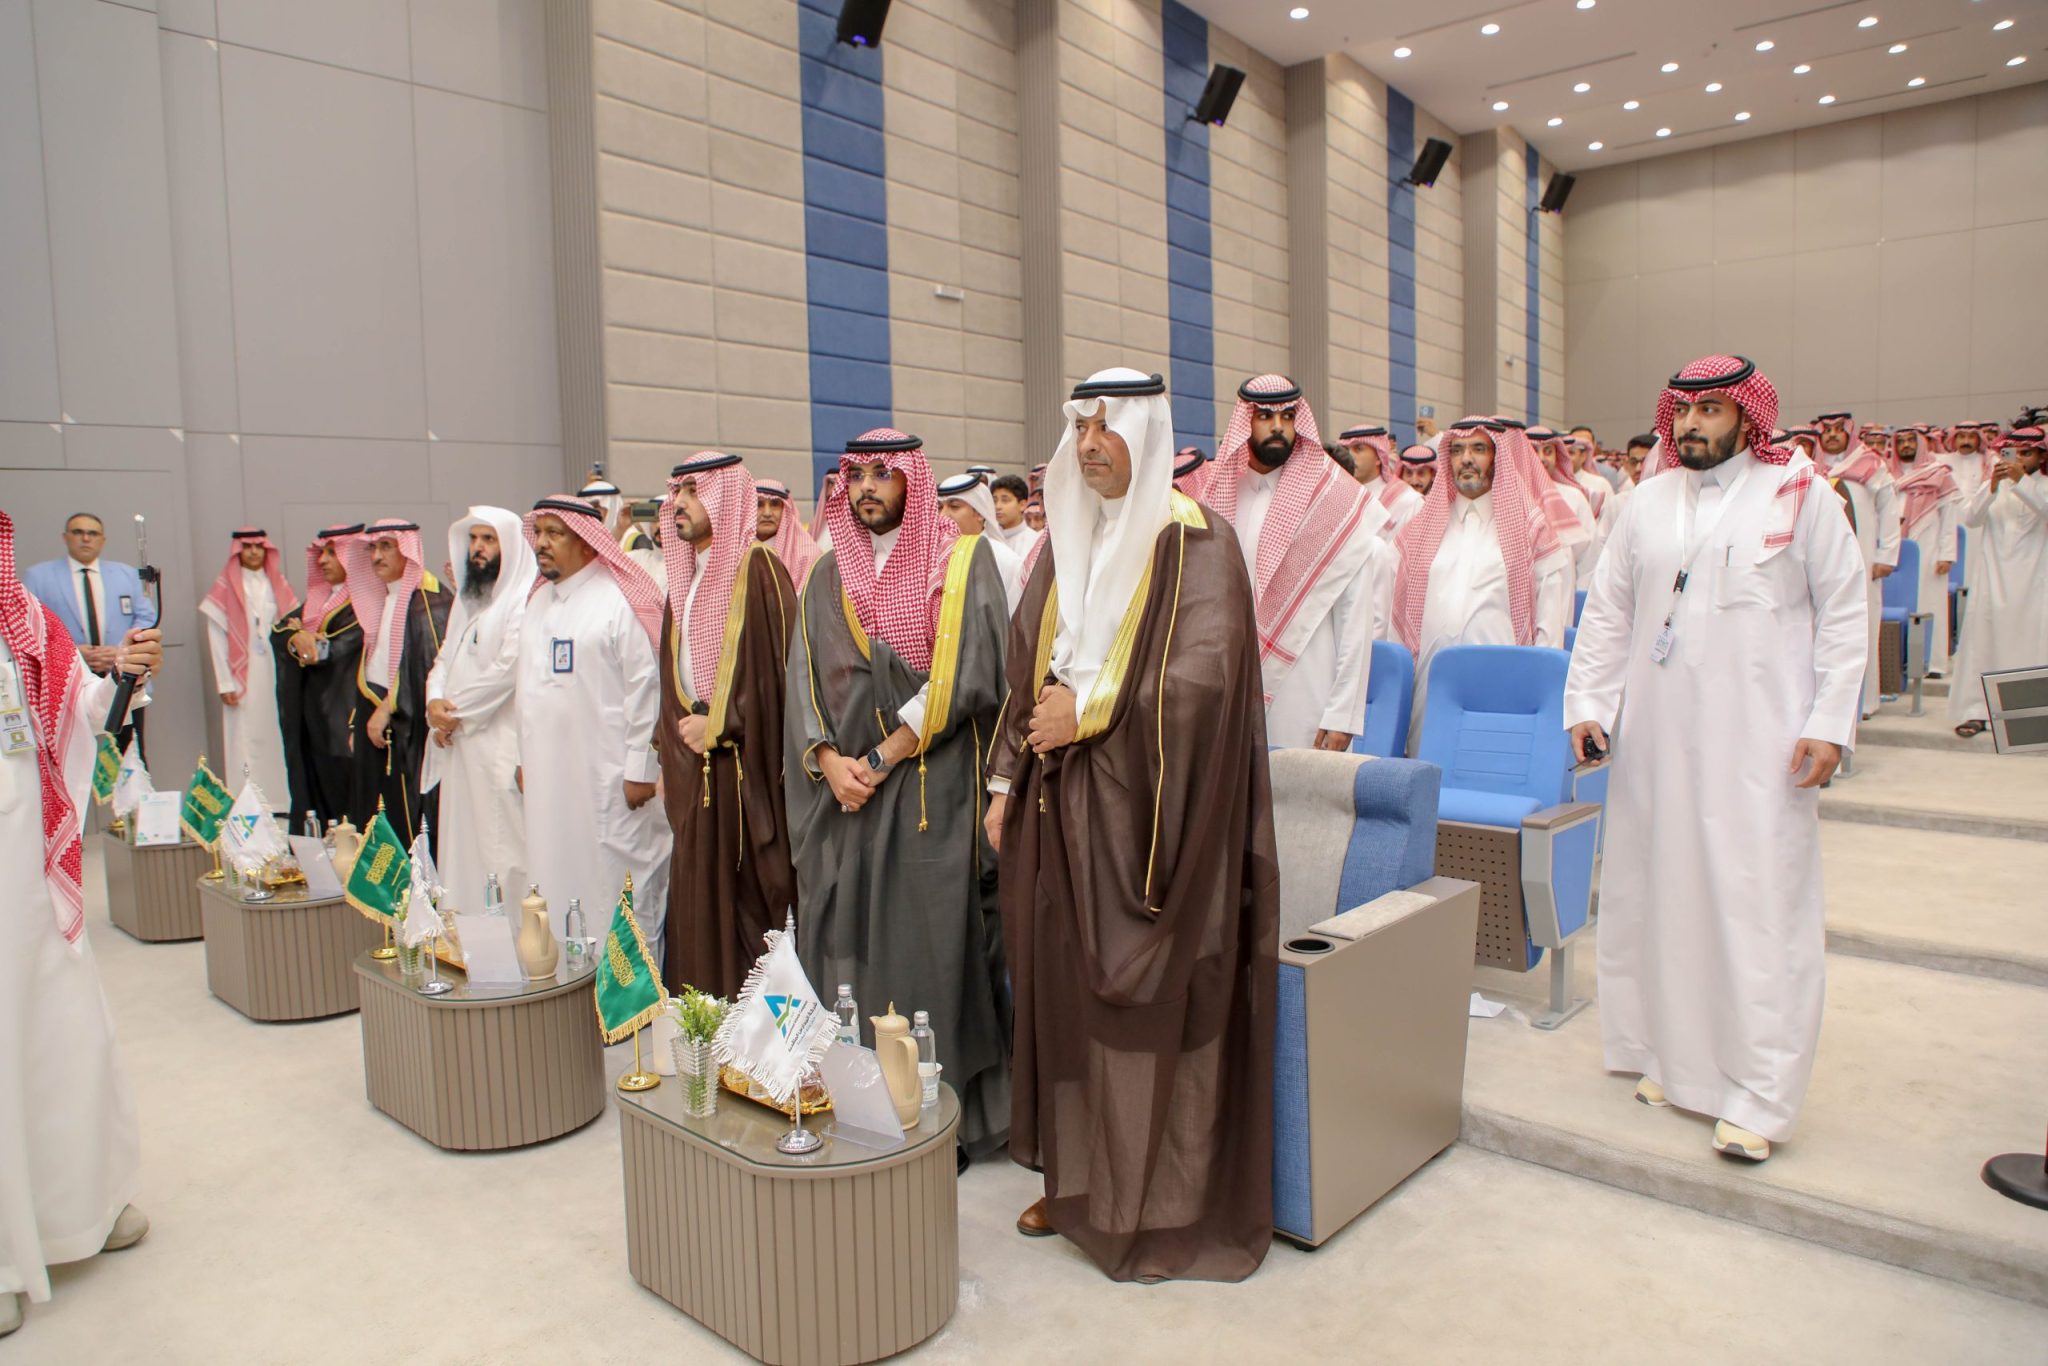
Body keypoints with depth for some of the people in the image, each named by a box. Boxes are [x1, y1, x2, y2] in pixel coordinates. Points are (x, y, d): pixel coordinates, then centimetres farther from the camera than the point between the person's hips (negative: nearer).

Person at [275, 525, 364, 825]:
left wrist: (300, 633, -3)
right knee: (314, 790, 9)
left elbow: (341, 648, -18)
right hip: (311, 710, 8)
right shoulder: (319, 597, 18)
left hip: (344, 714, -8)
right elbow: (278, 631, 11)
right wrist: (297, 636, -11)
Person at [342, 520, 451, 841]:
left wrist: (388, 708, -17)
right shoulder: (378, 598, 16)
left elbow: (431, 664, -19)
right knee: (372, 820, 10)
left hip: (409, 727, -8)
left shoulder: (428, 598, -11)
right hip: (374, 717, 9)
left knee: (407, 820, -6)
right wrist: (357, 722, 17)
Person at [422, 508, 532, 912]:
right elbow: (445, 658, 18)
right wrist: (434, 700, -2)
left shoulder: (524, 599, -10)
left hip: (501, 746, -9)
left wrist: (457, 714, -8)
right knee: (461, 845, 11)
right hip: (460, 745, 9)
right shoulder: (466, 599, 19)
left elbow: (508, 668, -17)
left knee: (500, 845, -6)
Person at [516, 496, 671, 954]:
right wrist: (525, 756, 16)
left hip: (608, 775, -7)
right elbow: (528, 685, 18)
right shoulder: (538, 601, 14)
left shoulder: (618, 599, -9)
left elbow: (644, 684, -13)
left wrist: (640, 767, -14)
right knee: (557, 879, 10)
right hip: (549, 773, 7)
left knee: (618, 880, -1)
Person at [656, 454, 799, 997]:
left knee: (752, 898, -1)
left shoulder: (758, 568, -9)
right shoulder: (685, 576, 15)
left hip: (745, 767, -7)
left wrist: (719, 726, -13)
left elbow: (778, 669, -16)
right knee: (700, 903, 11)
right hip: (694, 771, 8)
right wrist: (667, 752, 14)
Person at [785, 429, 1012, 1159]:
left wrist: (883, 757, -12)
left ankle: (952, 1115, 10)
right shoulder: (829, 575, 15)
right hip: (843, 793, 4)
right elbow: (804, 678, 9)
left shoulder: (964, 560, 1)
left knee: (933, 947, -2)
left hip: (934, 790, -4)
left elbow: (966, 671, -9)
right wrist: (829, 761, -9)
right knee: (846, 946, 5)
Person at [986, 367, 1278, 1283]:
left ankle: (1162, 1204, 18)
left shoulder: (1193, 542, -7)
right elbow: (1027, 667, 14)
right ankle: (1080, 1179, 28)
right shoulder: (1066, 543, 13)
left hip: (1146, 812, -6)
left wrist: (1090, 711, -15)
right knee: (1065, 989, 11)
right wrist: (1006, 780, 9)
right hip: (1061, 810, 6)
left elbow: (1205, 673, -19)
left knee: (1150, 1003, 1)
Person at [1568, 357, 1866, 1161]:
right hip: (1656, 738, 4)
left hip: (1759, 746, -3)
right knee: (1660, 892, 8)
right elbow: (1607, 612, 11)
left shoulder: (1799, 495, 2)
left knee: (1760, 905, -3)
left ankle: (1758, 1096, 5)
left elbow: (1843, 612, 1)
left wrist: (1829, 724, -6)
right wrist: (1587, 704, 4)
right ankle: (1672, 1056, 24)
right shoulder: (1648, 504, 10)